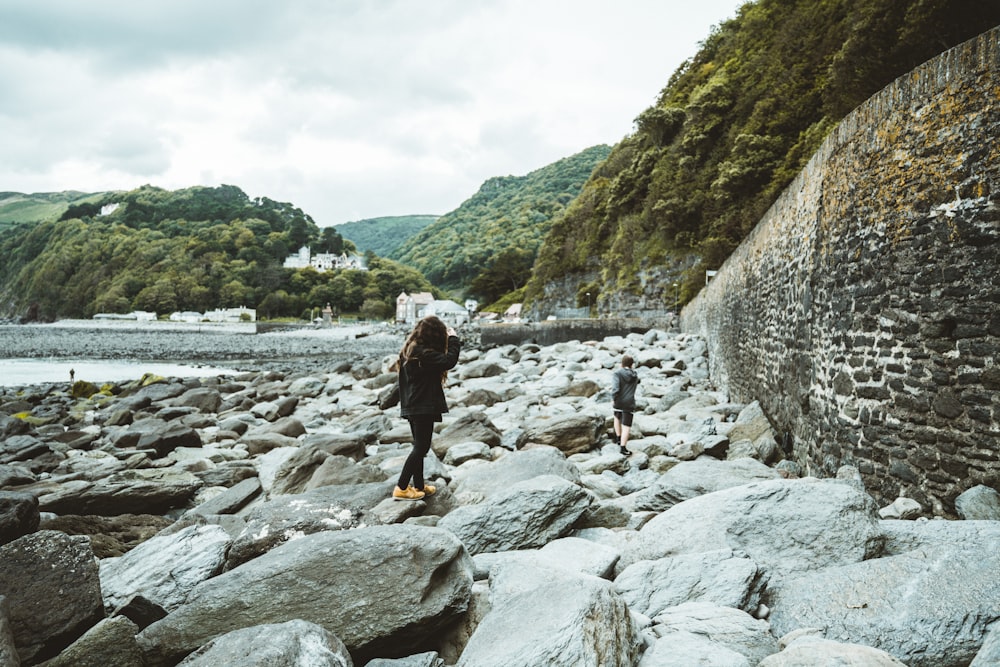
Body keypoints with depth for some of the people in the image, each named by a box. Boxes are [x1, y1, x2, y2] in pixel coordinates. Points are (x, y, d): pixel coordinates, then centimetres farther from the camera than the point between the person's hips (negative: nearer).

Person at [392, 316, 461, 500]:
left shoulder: (410, 349, 9)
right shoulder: (422, 353, -21)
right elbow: (449, 361, -26)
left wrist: (449, 339, 4)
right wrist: (453, 338, -14)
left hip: (411, 406, 10)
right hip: (424, 407, -10)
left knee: (419, 446, 17)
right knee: (421, 447, -2)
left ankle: (419, 486, 24)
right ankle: (401, 488, 0)